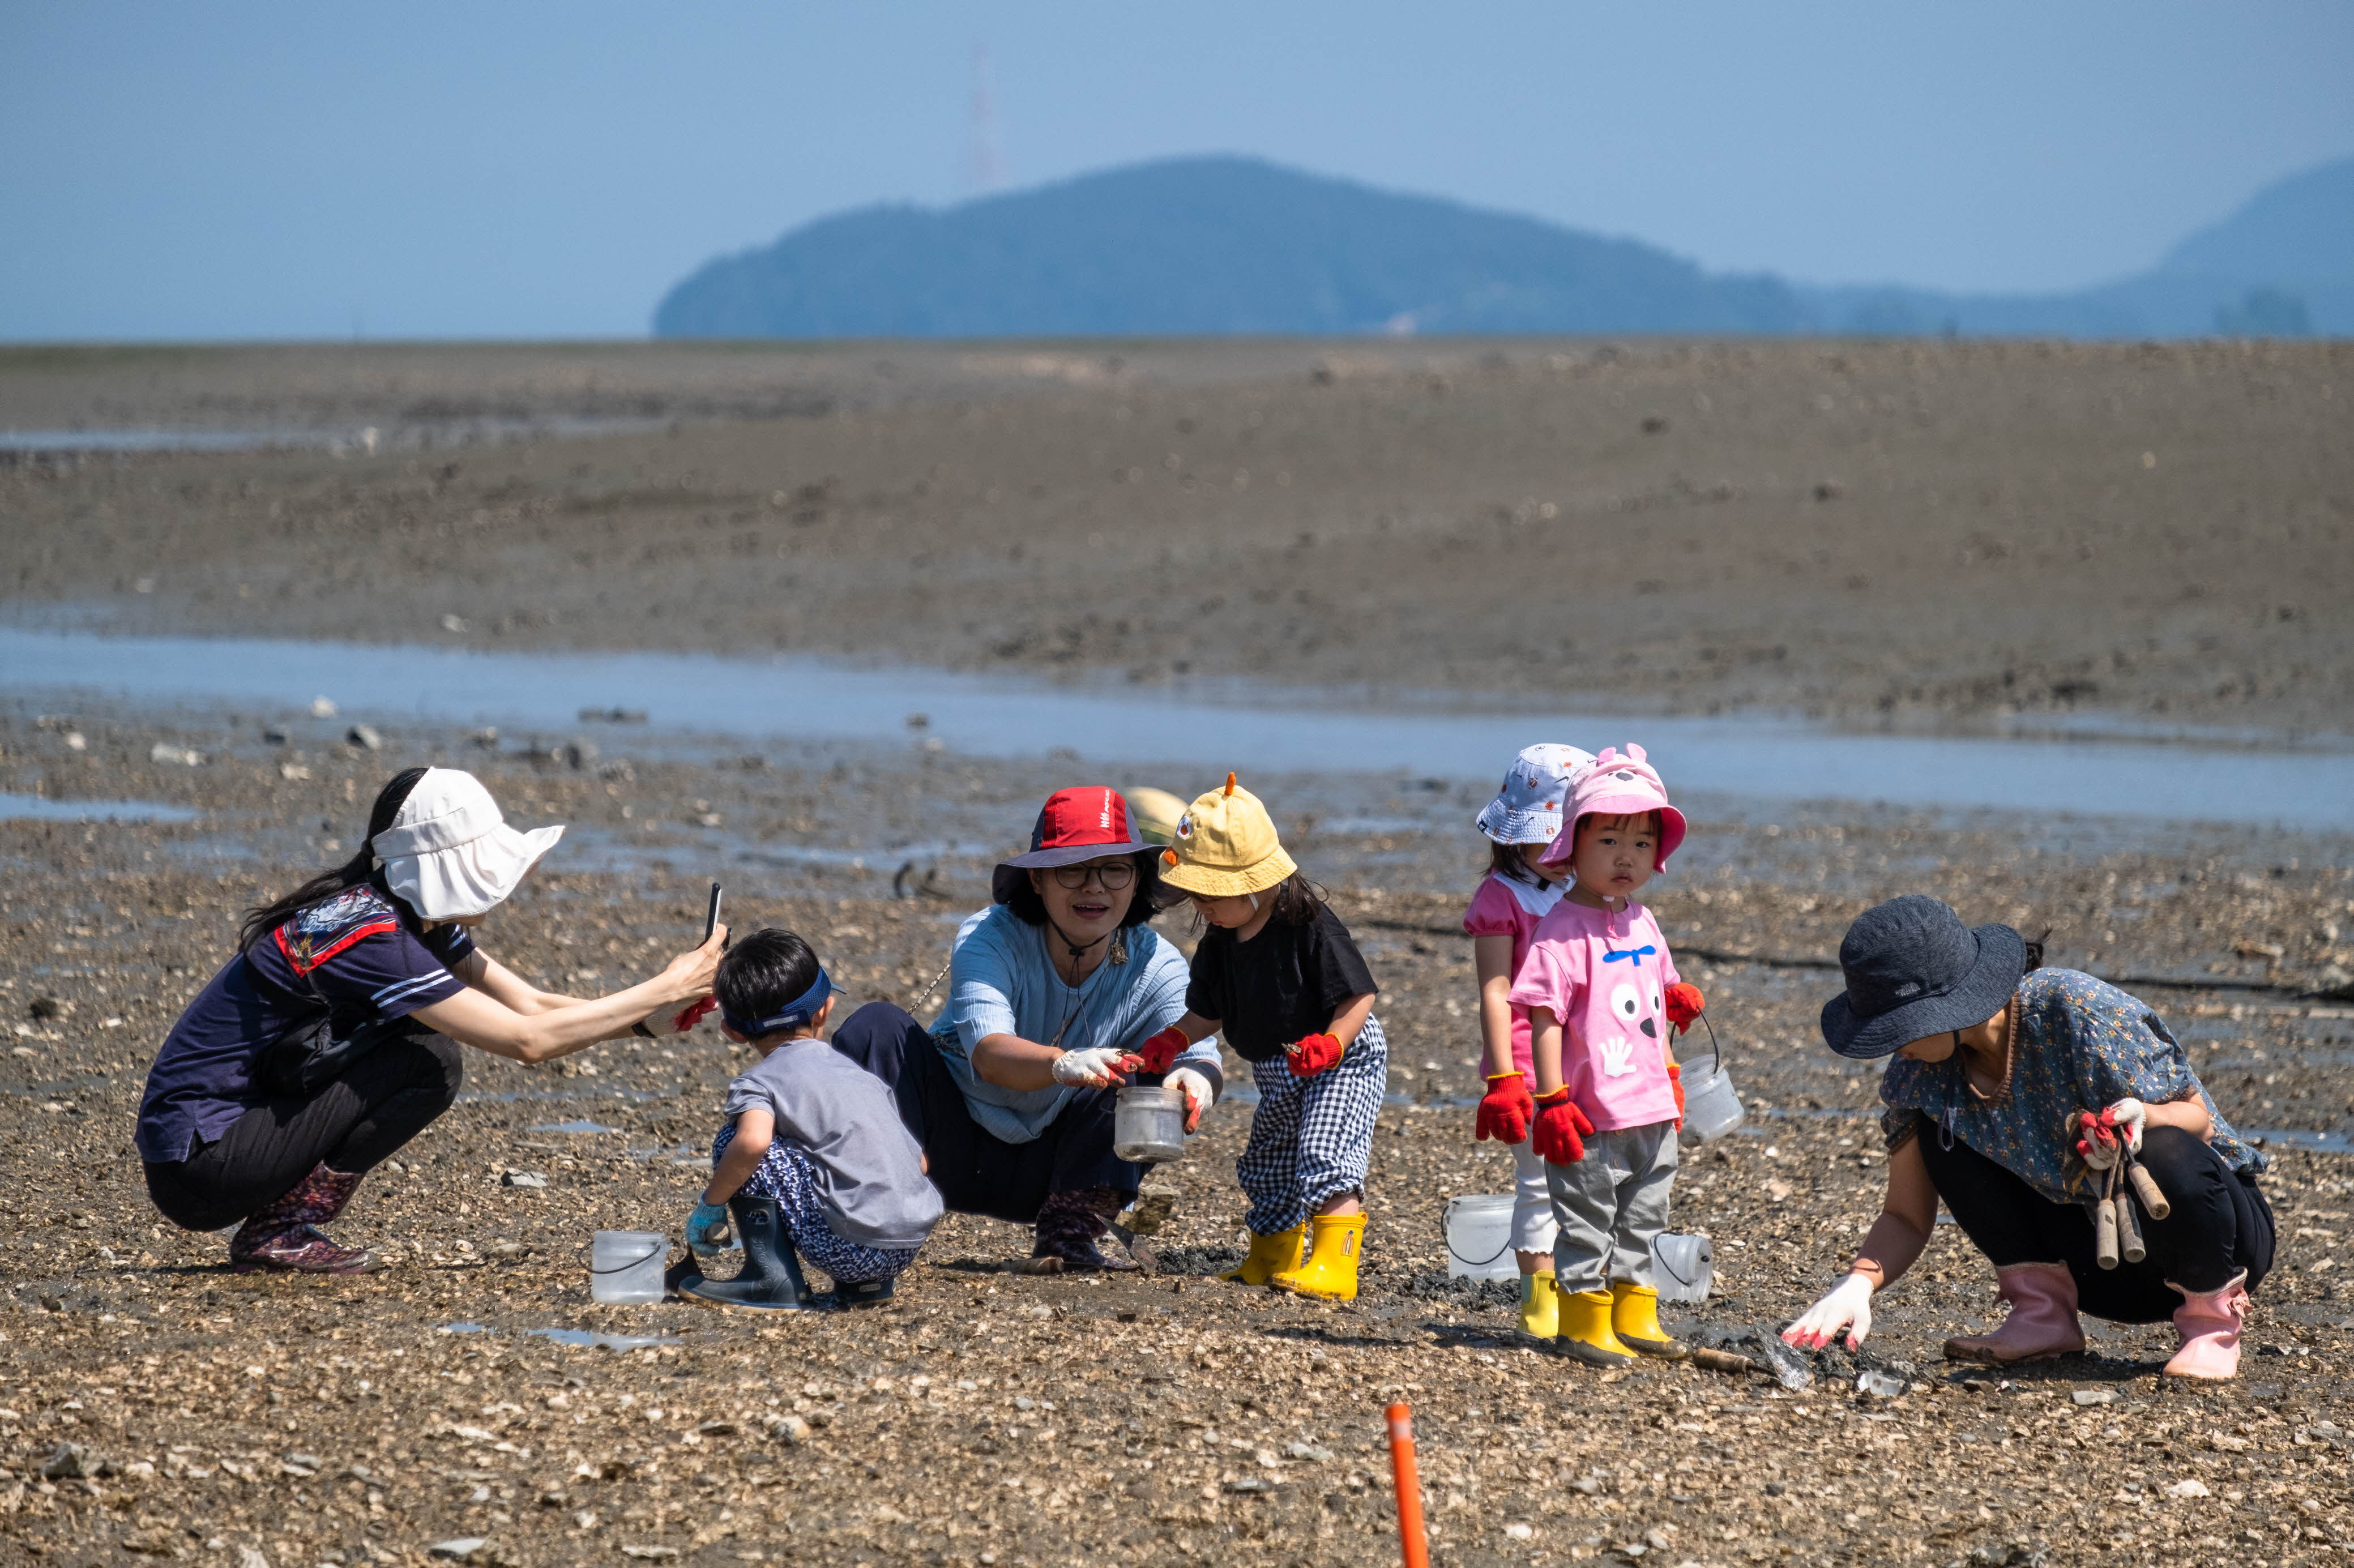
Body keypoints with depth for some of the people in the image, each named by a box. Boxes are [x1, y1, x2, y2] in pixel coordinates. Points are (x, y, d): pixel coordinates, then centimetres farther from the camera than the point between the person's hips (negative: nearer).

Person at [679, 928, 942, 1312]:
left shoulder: (759, 1082, 0)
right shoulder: (862, 1074, 20)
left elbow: (752, 1142, -22)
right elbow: (919, 1161, 21)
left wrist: (710, 1206, -6)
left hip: (851, 1248, -7)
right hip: (912, 1247, 7)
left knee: (732, 1143, 0)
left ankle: (773, 1280, -5)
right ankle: (865, 1283, 17)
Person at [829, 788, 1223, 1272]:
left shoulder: (1156, 967, -13)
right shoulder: (989, 938, -22)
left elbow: (1197, 1052, -28)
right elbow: (989, 1052, -40)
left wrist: (1197, 1081, -55)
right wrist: (1063, 1065, -63)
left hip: (1043, 1174, 2)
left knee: (1142, 1083, -24)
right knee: (877, 1026, -24)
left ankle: (1068, 1237, -25)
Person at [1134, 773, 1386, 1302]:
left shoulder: (1308, 925, -24)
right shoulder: (1220, 940, -2)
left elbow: (1359, 995, -23)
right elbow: (1208, 1013, 8)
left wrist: (1330, 1044, -36)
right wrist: (1174, 1039, -9)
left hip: (1345, 1061, -9)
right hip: (1278, 1075, 9)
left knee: (1325, 1153, -24)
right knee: (1268, 1166, 17)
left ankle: (1335, 1264, -27)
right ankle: (1270, 1261, 34)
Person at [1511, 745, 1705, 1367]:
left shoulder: (1641, 924, 9)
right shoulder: (1563, 930, -15)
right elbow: (1545, 1020, -17)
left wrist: (1669, 1079, 23)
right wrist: (1552, 1100, -19)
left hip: (1651, 1110, 8)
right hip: (1592, 1117, -8)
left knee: (1642, 1220, 15)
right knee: (1587, 1221, 1)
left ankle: (1634, 1313, 25)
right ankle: (1583, 1319, 10)